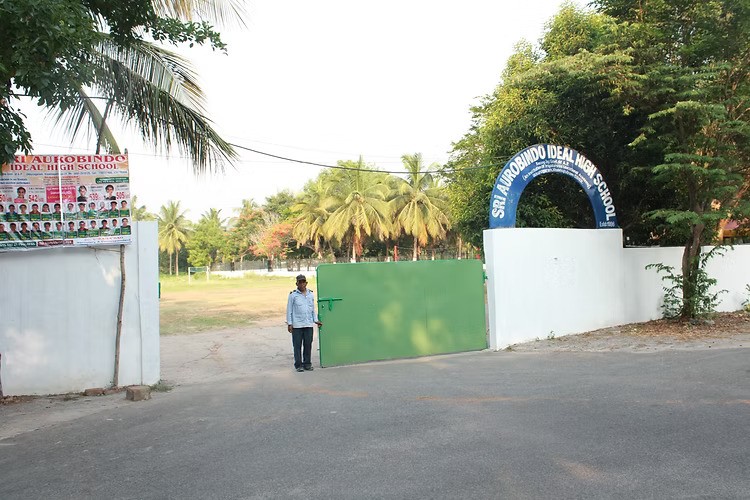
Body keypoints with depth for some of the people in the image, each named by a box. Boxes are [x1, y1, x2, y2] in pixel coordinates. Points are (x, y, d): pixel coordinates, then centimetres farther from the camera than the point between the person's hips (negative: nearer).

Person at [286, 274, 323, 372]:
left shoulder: (311, 294, 10)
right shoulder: (293, 295, -2)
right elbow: (289, 310, 0)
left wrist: (316, 320, 14)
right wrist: (289, 323, -4)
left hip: (309, 324, 3)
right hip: (297, 325, -3)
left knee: (308, 345, 6)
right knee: (297, 346, 2)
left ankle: (307, 363, 17)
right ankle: (298, 365, 10)